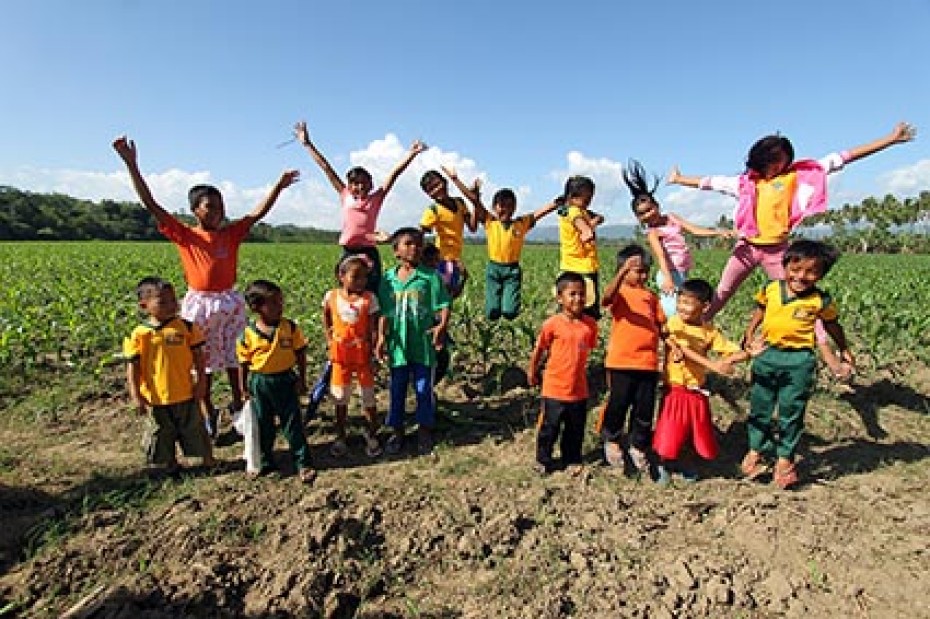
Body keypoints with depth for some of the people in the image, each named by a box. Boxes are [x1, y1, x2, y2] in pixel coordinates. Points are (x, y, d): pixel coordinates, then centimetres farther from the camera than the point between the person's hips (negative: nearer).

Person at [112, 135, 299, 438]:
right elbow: (151, 205, -11)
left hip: (230, 301, 2)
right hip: (200, 303, -2)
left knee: (232, 356, 13)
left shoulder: (231, 233, 2)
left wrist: (279, 185, -8)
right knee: (202, 360, 10)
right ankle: (209, 412, 25)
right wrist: (132, 165, -18)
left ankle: (238, 404, 28)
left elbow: (258, 212, -2)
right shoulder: (185, 235, -5)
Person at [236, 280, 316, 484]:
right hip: (260, 383, 1)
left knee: (293, 424, 4)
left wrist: (302, 379, -2)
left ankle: (303, 464, 13)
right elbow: (244, 362, 1)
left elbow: (300, 354, -1)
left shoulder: (290, 327, -8)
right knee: (263, 426, 16)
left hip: (285, 380, -1)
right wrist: (244, 387, 4)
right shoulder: (248, 334, -9)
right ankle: (265, 462, 35)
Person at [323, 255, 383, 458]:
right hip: (340, 355, 2)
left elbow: (373, 328, -9)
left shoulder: (369, 298, -10)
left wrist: (371, 352, -14)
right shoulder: (331, 296, -5)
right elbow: (326, 317, 14)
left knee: (368, 397, 9)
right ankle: (340, 437, 29)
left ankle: (372, 436, 25)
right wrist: (329, 338, 5)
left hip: (363, 355, -1)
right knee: (340, 398, 13)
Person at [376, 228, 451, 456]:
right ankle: (397, 430, 31)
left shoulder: (430, 276, -6)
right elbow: (384, 312, 4)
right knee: (397, 390, 14)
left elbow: (443, 305, -10)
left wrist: (442, 326, -26)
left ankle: (424, 431, 28)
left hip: (423, 344, -2)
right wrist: (381, 337, -5)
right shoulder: (388, 278, 3)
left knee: (424, 389, 10)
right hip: (397, 344, 2)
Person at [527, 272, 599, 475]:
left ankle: (572, 460, 37)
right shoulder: (552, 324, -14)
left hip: (579, 388, 3)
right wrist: (532, 371, 7)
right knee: (549, 427, 10)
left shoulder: (590, 324, -4)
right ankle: (543, 460, 30)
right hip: (555, 387, -3)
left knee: (576, 428, 17)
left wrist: (579, 368, 12)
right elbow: (539, 349, -2)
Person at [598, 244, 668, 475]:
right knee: (618, 404, 7)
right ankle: (612, 440, 31)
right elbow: (607, 297, -28)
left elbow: (661, 325, 18)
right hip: (621, 361, -5)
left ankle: (638, 446, 30)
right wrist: (624, 270, -42)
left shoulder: (651, 296, 14)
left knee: (644, 409, 11)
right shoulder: (619, 292, -3)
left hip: (648, 362, 5)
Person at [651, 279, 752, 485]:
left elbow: (742, 354, 0)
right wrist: (712, 364, -31)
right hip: (674, 390, -3)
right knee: (668, 437, 0)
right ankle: (664, 465, 29)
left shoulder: (710, 332, 0)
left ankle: (680, 462, 41)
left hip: (697, 394, 3)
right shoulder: (675, 321, -10)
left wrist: (724, 361, -21)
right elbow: (684, 350, -22)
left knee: (698, 437, 13)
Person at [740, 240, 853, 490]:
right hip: (767, 355, 2)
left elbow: (832, 325, 9)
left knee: (791, 413, 8)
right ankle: (755, 451, 28)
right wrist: (750, 333, 10)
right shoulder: (770, 289, -3)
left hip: (799, 361, -2)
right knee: (759, 407, 12)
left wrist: (844, 350, 21)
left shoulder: (821, 300, -8)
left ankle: (785, 459, 24)